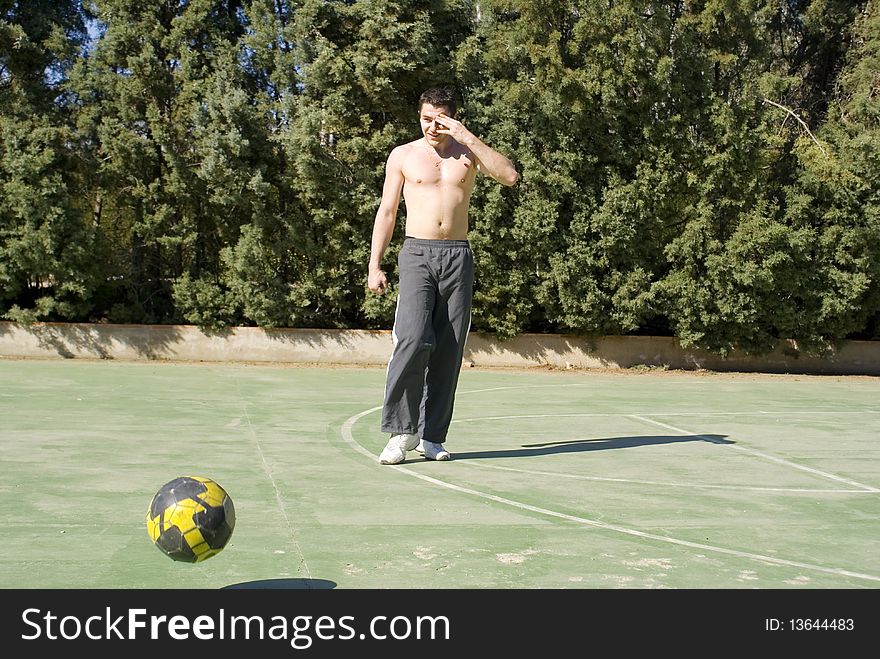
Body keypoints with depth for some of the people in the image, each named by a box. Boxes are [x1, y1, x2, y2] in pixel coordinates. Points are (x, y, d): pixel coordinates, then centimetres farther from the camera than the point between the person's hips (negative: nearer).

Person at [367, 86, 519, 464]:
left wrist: (469, 138, -10)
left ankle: (431, 436, 8)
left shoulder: (468, 152, 11)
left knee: (448, 349, 0)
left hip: (458, 256, 2)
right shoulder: (402, 156, 10)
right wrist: (374, 265, 4)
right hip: (416, 253, -2)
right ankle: (401, 430, -10)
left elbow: (510, 177, -6)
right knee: (413, 339, -20)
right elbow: (387, 212, 11)